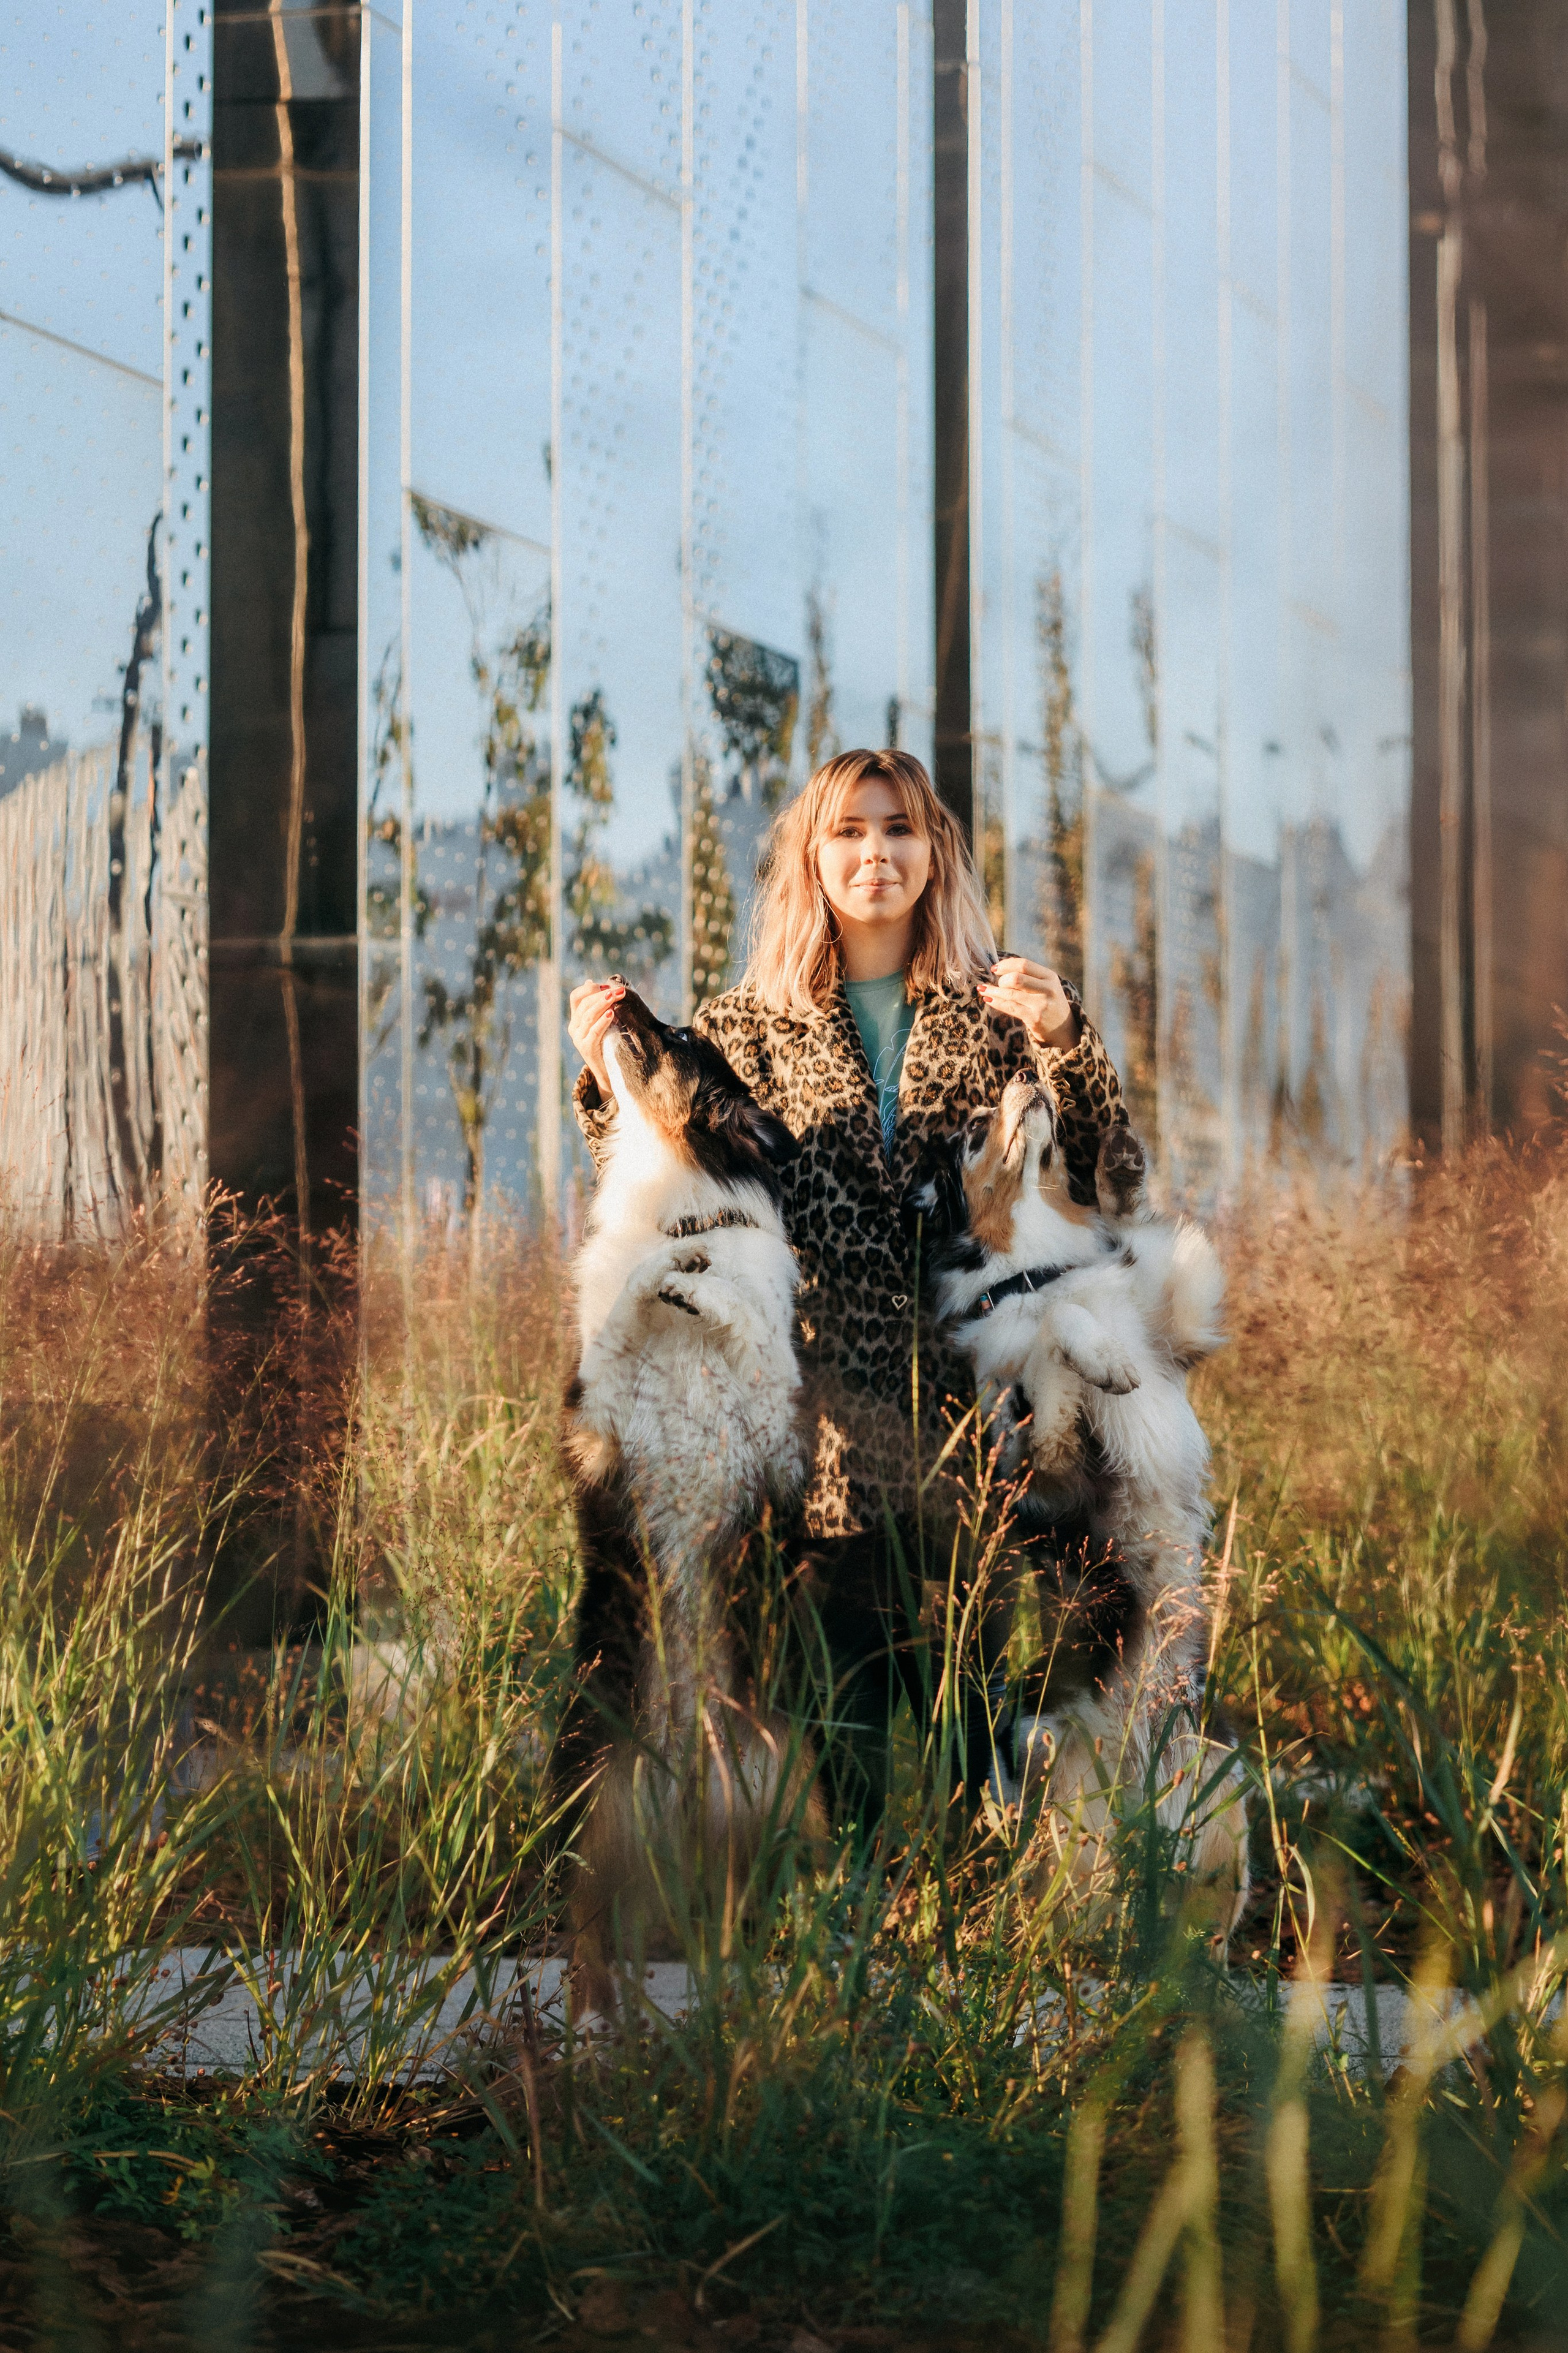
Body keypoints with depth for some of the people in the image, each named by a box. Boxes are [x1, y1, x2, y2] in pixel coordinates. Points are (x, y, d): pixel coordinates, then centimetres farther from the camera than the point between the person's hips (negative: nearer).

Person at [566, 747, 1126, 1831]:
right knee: (842, 1733, 2)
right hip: (826, 1442, 0)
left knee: (992, 1735, 1)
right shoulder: (748, 1028, 10)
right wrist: (613, 1084, -6)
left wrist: (1065, 1045, -17)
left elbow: (1105, 1180, -1)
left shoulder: (1006, 1008, 8)